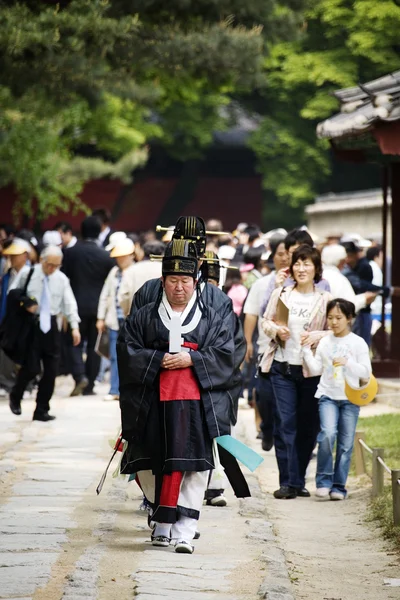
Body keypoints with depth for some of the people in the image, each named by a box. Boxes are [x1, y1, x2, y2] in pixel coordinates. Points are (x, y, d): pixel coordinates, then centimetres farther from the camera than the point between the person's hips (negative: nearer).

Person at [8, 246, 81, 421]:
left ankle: (42, 410, 12)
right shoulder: (28, 275, -6)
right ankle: (15, 396, 19)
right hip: (30, 325, -4)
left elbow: (70, 304, 1)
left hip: (50, 325, 4)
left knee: (51, 370, 2)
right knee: (31, 367, -10)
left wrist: (75, 326, -8)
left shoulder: (61, 279, 3)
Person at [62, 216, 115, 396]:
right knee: (94, 346, 8)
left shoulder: (70, 252, -4)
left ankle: (79, 376, -16)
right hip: (98, 306, 1)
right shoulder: (106, 256, -3)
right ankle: (89, 386, 9)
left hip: (77, 305, -1)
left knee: (76, 342, 7)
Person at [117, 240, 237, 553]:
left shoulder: (211, 319, 11)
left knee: (193, 467, -9)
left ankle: (184, 531, -8)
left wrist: (191, 359, -11)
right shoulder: (144, 317, 11)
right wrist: (159, 360, -10)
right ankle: (162, 521, 22)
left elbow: (225, 354, 2)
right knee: (149, 467, 3)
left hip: (196, 403, -1)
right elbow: (128, 352, 3)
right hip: (153, 402, 1)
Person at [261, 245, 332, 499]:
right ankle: (288, 482, -2)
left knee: (308, 427, 5)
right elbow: (266, 321, 13)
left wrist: (318, 335, -15)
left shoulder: (325, 299, 0)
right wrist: (276, 330, -8)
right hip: (282, 367, 0)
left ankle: (298, 480, 16)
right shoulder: (281, 294, 5)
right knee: (285, 424, -4)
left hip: (312, 370, 0)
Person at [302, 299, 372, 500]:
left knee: (345, 444, 2)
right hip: (328, 396, 0)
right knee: (327, 434, -21)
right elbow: (316, 369, 5)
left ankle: (338, 486, 9)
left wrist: (347, 363, -17)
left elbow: (366, 373, -3)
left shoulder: (358, 343, 0)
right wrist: (306, 350, -5)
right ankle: (324, 481, -12)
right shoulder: (325, 342, 7)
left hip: (350, 398, 0)